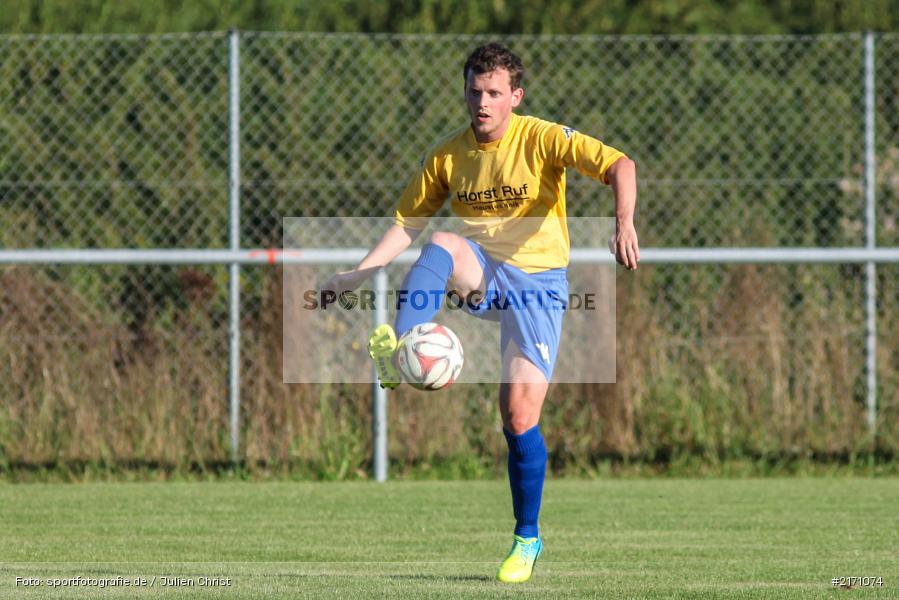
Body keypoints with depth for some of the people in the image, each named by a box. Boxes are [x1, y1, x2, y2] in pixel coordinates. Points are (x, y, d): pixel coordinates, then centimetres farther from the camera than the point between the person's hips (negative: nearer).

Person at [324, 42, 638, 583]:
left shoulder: (542, 139, -11)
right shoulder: (448, 157, 2)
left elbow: (619, 165, -21)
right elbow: (408, 224, 9)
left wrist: (624, 224, -40)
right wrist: (357, 275, -2)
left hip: (539, 279, -3)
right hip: (481, 275, 3)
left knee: (521, 415, -11)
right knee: (442, 245, -32)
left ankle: (528, 539, 7)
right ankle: (397, 352, -50)